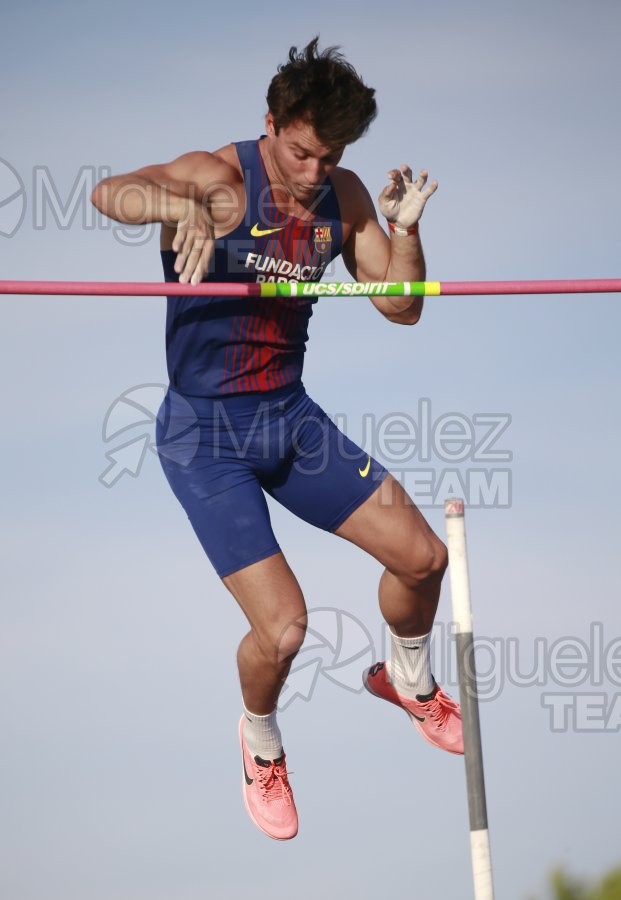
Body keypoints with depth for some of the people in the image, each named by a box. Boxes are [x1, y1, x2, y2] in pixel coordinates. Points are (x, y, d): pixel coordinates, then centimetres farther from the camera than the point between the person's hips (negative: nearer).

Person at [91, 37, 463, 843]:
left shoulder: (342, 198, 1)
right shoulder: (219, 179, -18)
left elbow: (402, 308, 5)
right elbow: (109, 195, -37)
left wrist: (405, 228, -13)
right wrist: (181, 206, -57)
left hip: (290, 417, 6)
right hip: (205, 436, -6)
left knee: (422, 556, 6)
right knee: (282, 627, -14)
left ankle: (407, 681, 39)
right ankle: (261, 742, 20)